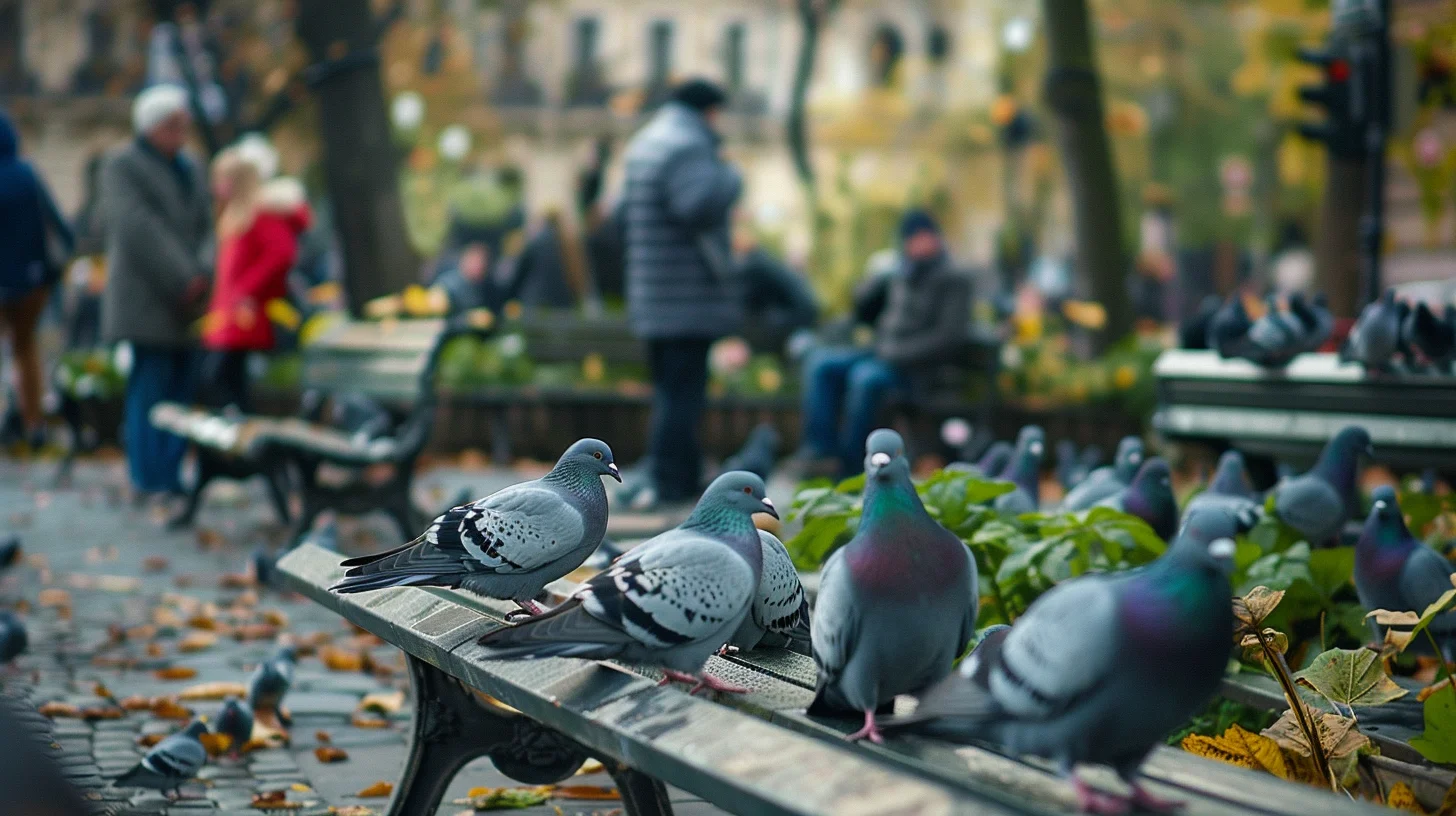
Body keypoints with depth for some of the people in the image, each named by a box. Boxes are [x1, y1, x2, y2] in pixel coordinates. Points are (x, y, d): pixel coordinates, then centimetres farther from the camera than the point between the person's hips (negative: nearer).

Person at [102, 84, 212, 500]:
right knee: (151, 384, -10)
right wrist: (183, 278, -18)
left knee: (180, 386, 4)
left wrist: (201, 278, -5)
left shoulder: (190, 170, 19)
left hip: (184, 300, 7)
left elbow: (203, 228, 14)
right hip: (147, 299, -7)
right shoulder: (121, 166, -3)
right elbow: (137, 228, -14)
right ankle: (148, 477, -7)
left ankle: (170, 475, 8)